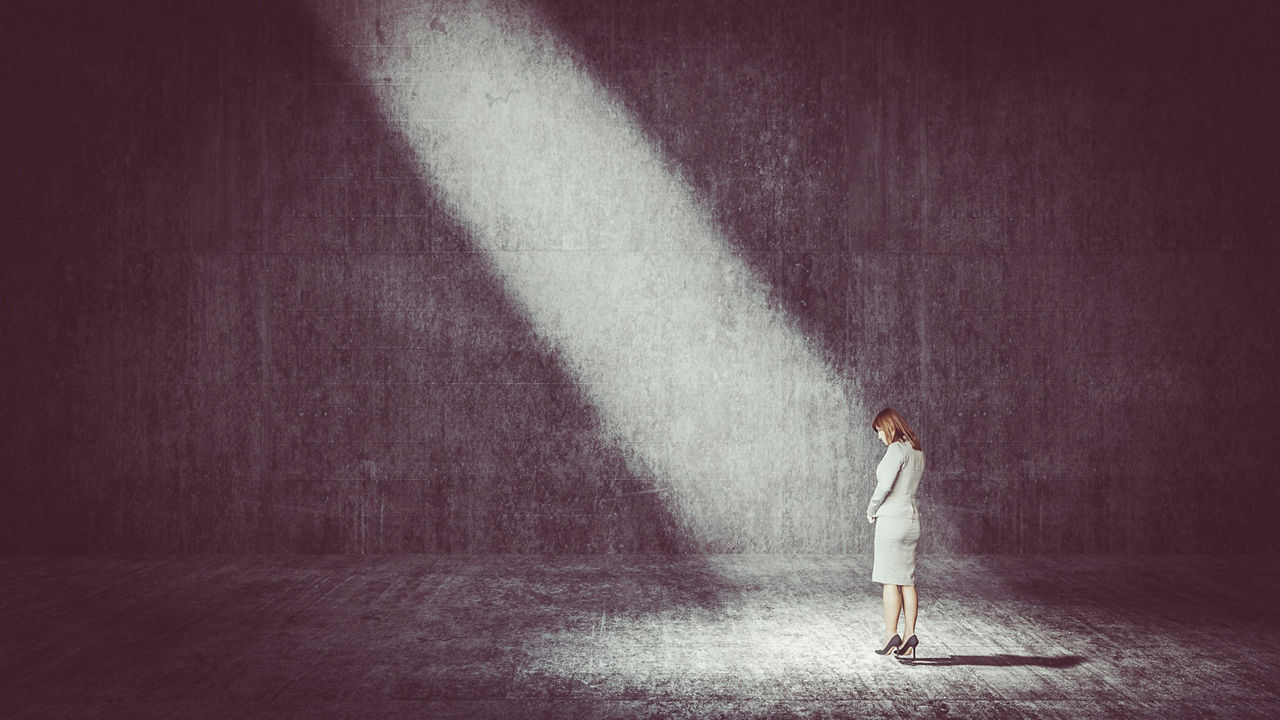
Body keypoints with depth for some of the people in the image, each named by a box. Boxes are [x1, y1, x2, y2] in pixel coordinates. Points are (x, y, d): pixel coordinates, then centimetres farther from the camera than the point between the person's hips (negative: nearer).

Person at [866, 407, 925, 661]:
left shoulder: (896, 449, -12)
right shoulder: (917, 452, 14)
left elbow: (885, 485, -19)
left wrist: (871, 511, -3)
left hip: (892, 518, -8)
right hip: (911, 518, 8)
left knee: (891, 581, -4)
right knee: (907, 581, 8)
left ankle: (891, 637, -3)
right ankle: (909, 636, 7)